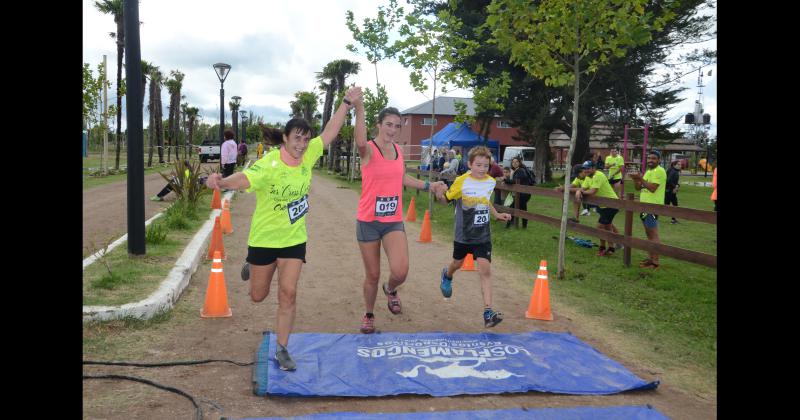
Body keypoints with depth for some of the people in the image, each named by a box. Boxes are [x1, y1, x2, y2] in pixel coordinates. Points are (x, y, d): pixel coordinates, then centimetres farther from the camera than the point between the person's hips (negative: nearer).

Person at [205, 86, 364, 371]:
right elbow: (244, 179, -43)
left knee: (288, 293, -4)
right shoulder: (268, 165, -25)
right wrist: (221, 181, -64)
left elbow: (329, 133, 2)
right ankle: (252, 268, 52)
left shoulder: (308, 156, -8)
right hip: (264, 238, -3)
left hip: (294, 239, 3)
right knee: (258, 296, 15)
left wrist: (348, 102, 0)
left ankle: (282, 350, 11)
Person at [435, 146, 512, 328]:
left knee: (485, 269, -12)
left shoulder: (491, 181, -2)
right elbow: (447, 199, -8)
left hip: (483, 235, 1)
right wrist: (439, 194, -28)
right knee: (458, 263, 22)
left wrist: (497, 215, 8)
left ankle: (488, 312, -12)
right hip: (463, 234, -1)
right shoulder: (461, 181, -16)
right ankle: (447, 275, 60)